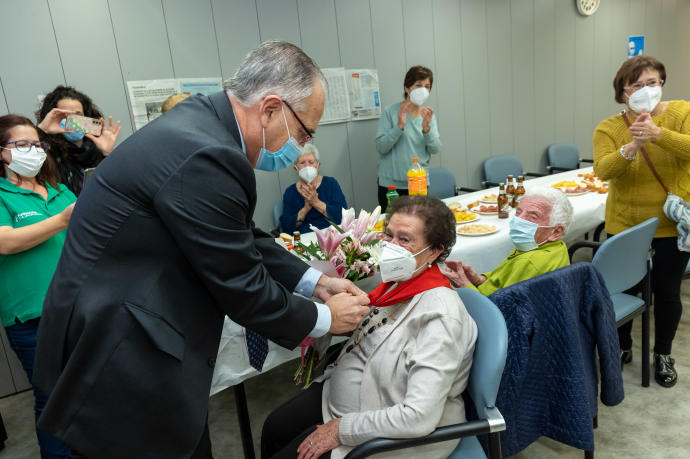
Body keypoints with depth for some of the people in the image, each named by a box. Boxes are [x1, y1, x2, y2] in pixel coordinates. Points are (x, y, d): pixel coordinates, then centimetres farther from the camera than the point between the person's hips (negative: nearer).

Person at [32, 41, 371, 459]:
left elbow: (244, 239, 9)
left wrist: (313, 281, 6)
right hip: (119, 355, -9)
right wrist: (324, 318, -5)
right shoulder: (205, 156, -28)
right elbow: (242, 287, -20)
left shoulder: (204, 121, 1)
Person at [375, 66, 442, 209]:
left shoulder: (428, 115, 8)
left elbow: (435, 149, -1)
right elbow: (381, 147, -13)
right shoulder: (390, 112, -5)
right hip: (391, 184, -4)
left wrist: (426, 128, -17)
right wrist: (400, 126, -24)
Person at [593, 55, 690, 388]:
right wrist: (632, 147, -36)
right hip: (624, 226, 1)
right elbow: (602, 170, -20)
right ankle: (622, 348, 34)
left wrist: (658, 134, -37)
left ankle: (663, 355, 32)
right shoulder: (608, 128, -5)